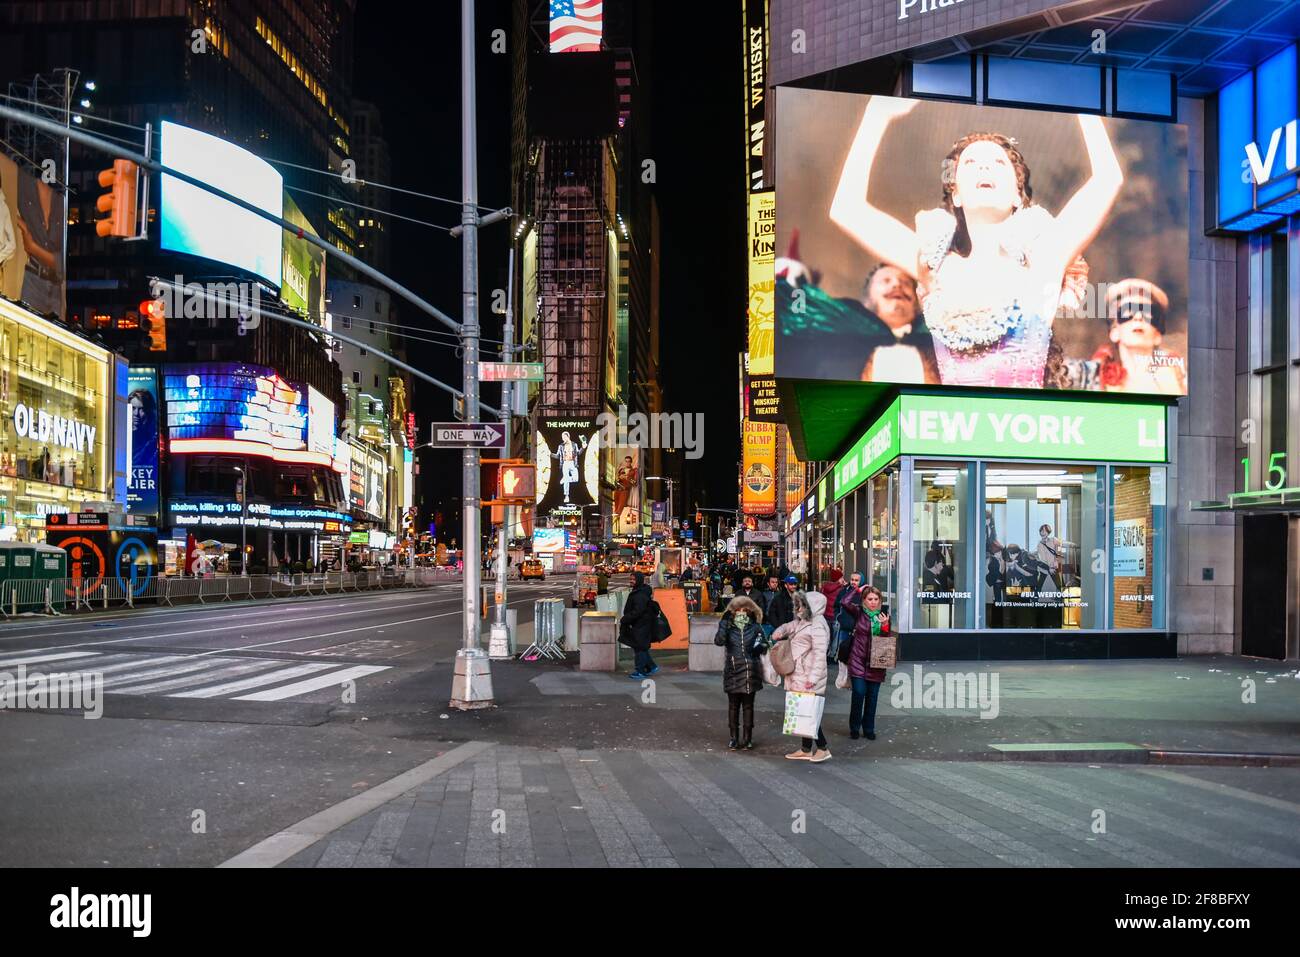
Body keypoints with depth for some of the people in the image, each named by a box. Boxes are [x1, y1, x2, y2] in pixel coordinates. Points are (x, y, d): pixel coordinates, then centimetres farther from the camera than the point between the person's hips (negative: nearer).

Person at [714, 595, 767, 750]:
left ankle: (747, 738, 15)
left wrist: (759, 646, -14)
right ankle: (734, 737, 16)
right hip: (732, 671, 0)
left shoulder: (755, 628, 5)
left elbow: (764, 645, 9)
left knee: (748, 705, 7)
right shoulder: (728, 627, 2)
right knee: (733, 705, 6)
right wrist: (723, 623, -21)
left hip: (750, 672, 0)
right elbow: (719, 641, -15)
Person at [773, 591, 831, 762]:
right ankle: (806, 749, 20)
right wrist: (780, 632, 6)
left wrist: (813, 677, -26)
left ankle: (822, 749, 1)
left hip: (808, 677, -9)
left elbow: (819, 654, -21)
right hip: (798, 677, 9)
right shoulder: (802, 622, 14)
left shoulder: (817, 626, -15)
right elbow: (788, 627, 31)